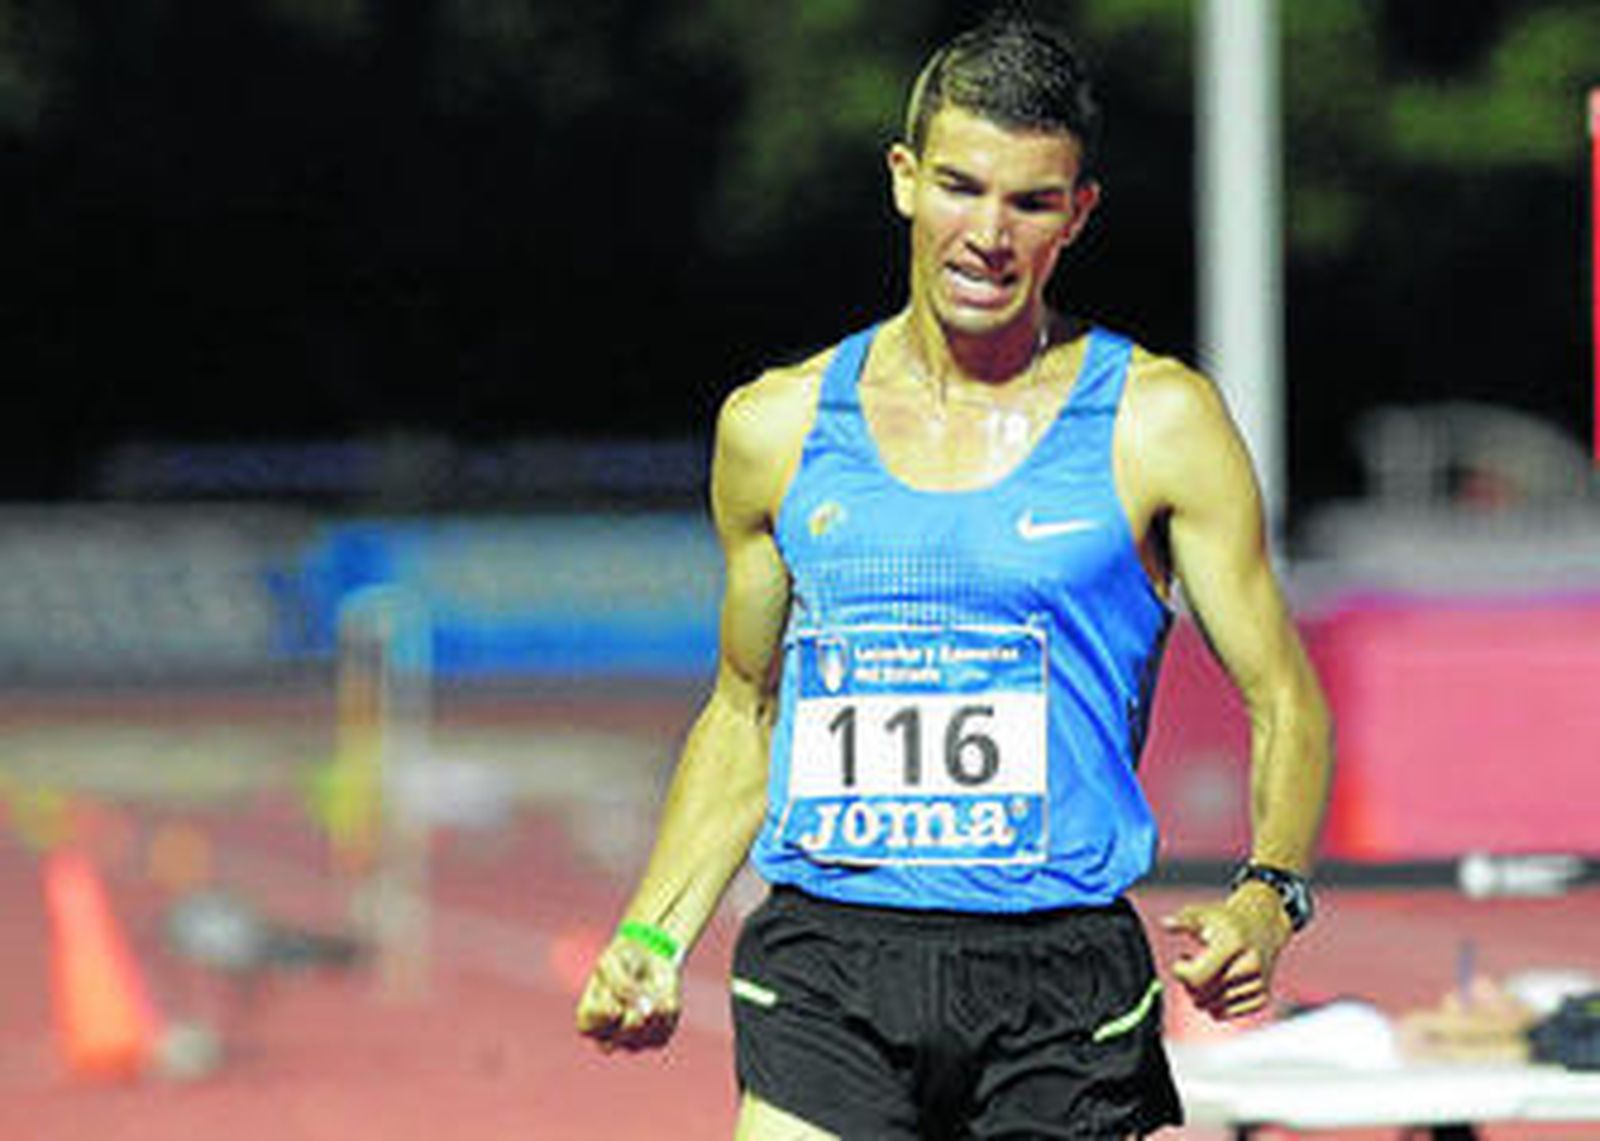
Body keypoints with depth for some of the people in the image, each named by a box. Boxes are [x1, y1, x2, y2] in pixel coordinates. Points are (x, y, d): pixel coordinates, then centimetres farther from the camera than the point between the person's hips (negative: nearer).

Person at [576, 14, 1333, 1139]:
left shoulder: (1157, 422, 2)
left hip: (1063, 985, -1)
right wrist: (652, 938, 10)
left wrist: (1267, 899, -15)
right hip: (823, 980, 1)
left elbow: (1288, 708, 4)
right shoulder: (778, 427, 10)